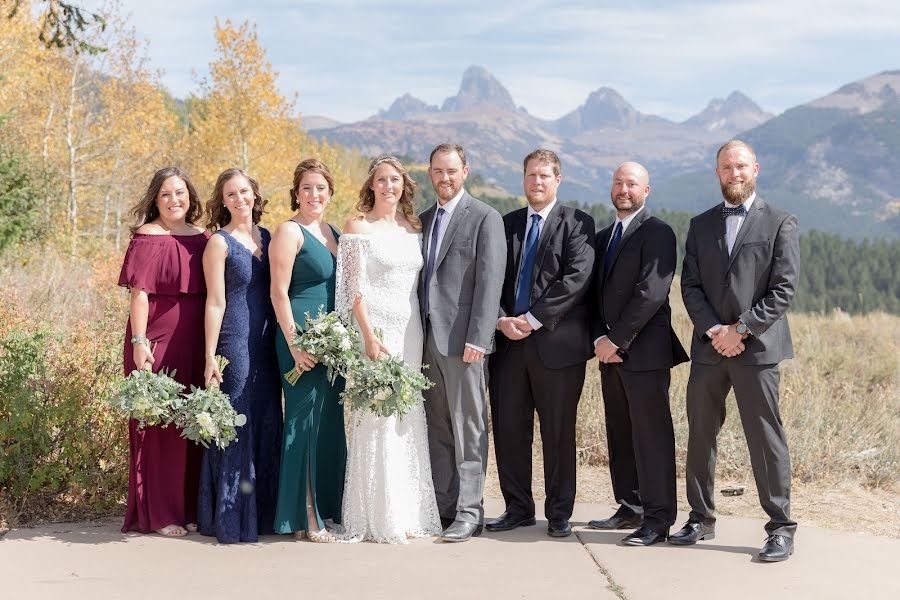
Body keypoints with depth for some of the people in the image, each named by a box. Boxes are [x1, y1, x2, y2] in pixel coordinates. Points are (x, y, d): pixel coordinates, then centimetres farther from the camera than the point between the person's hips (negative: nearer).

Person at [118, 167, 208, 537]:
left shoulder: (202, 239, 11)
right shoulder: (147, 237, -3)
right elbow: (139, 293, -9)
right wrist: (138, 341, -16)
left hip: (195, 343, 5)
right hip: (158, 341, -5)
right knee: (159, 423, 0)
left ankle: (190, 507, 19)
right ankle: (158, 513, 7)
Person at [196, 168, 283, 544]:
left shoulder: (268, 238, 12)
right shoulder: (220, 242, -4)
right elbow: (215, 302, -7)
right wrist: (210, 357, -11)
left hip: (267, 346, 6)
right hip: (234, 343, -6)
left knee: (266, 428, 10)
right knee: (234, 430, -2)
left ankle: (262, 513, 20)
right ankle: (230, 521, 5)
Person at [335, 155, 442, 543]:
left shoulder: (412, 228, 13)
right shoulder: (358, 227, -2)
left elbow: (418, 284, 15)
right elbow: (355, 290, -8)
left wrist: (420, 337, 8)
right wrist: (369, 337, -16)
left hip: (411, 333, 6)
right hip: (377, 331, -5)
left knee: (409, 420, 8)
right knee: (377, 418, -6)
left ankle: (410, 512, 16)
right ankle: (379, 518, 2)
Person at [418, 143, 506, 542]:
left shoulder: (485, 218, -3)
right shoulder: (423, 221, 18)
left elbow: (490, 282, -10)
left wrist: (477, 339, -17)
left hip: (462, 339, -7)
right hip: (427, 338, 7)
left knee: (468, 430, -3)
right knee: (437, 430, 10)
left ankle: (468, 513, 2)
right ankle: (442, 508, 16)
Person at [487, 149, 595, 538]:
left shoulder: (577, 223, 1)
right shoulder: (506, 224, 15)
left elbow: (576, 278, -11)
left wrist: (533, 319, -14)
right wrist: (501, 320, -8)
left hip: (557, 343, -4)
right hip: (508, 342, 4)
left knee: (559, 433, 3)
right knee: (509, 430, 6)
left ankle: (559, 513, 14)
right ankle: (518, 508, 18)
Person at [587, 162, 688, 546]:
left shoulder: (657, 233, -7)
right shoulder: (603, 237, 19)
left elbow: (650, 294, -16)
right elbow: (596, 294, 16)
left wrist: (615, 339, -16)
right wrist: (599, 338, -1)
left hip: (644, 351, -8)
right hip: (610, 352, 8)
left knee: (651, 434, -6)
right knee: (619, 434, 11)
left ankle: (658, 518, -1)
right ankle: (630, 507, 21)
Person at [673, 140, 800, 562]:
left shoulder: (780, 223, 2)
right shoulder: (701, 225, 14)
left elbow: (784, 289, -6)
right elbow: (690, 285, 6)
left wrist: (740, 329, -12)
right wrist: (714, 330, -9)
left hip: (757, 348, -4)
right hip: (708, 348, 4)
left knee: (765, 438, -3)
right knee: (700, 435, 9)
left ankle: (781, 528, 5)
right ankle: (700, 519, 21)